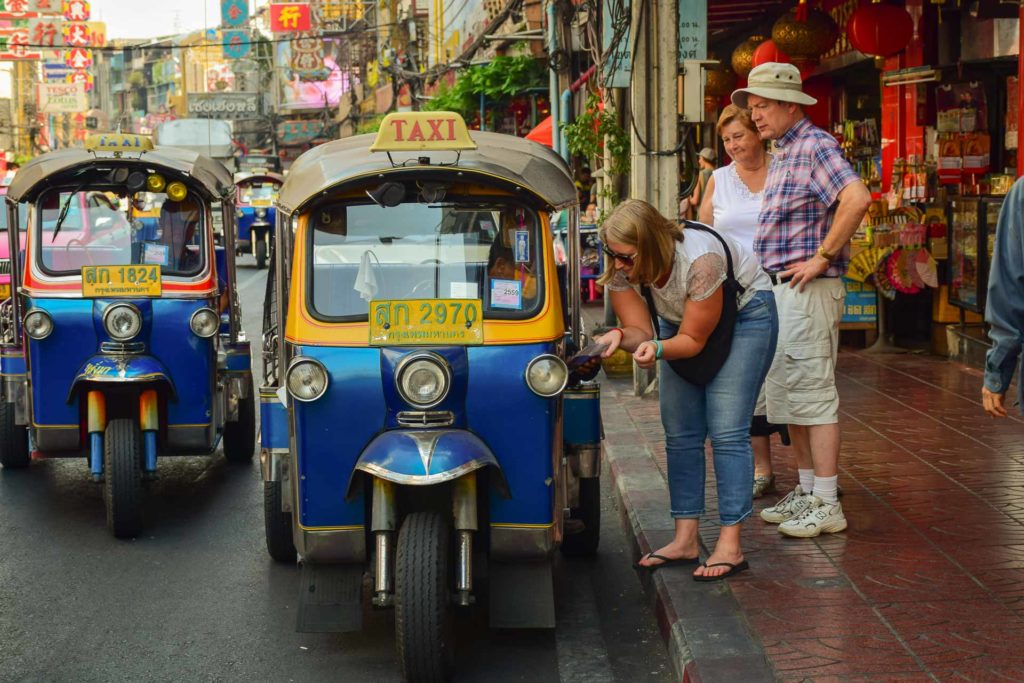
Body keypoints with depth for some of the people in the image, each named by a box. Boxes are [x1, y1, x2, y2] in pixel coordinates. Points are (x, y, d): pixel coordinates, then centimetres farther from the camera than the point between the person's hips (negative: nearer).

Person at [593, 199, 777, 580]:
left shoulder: (700, 260, -38)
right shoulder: (620, 268, -22)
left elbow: (694, 340, -28)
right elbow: (640, 330, -18)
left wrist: (657, 349, -47)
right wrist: (620, 336, -40)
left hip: (744, 313, -6)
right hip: (680, 321, 6)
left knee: (727, 431, -14)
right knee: (679, 433, 0)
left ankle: (730, 547, -13)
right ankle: (684, 541, 6)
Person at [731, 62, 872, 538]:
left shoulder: (815, 146, -13)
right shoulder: (782, 153, 17)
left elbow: (858, 198, -29)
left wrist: (823, 258, -24)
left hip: (807, 289, -10)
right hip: (778, 289, 10)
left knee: (813, 394, -7)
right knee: (784, 396, 15)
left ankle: (827, 505, -2)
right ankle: (806, 491, 24)